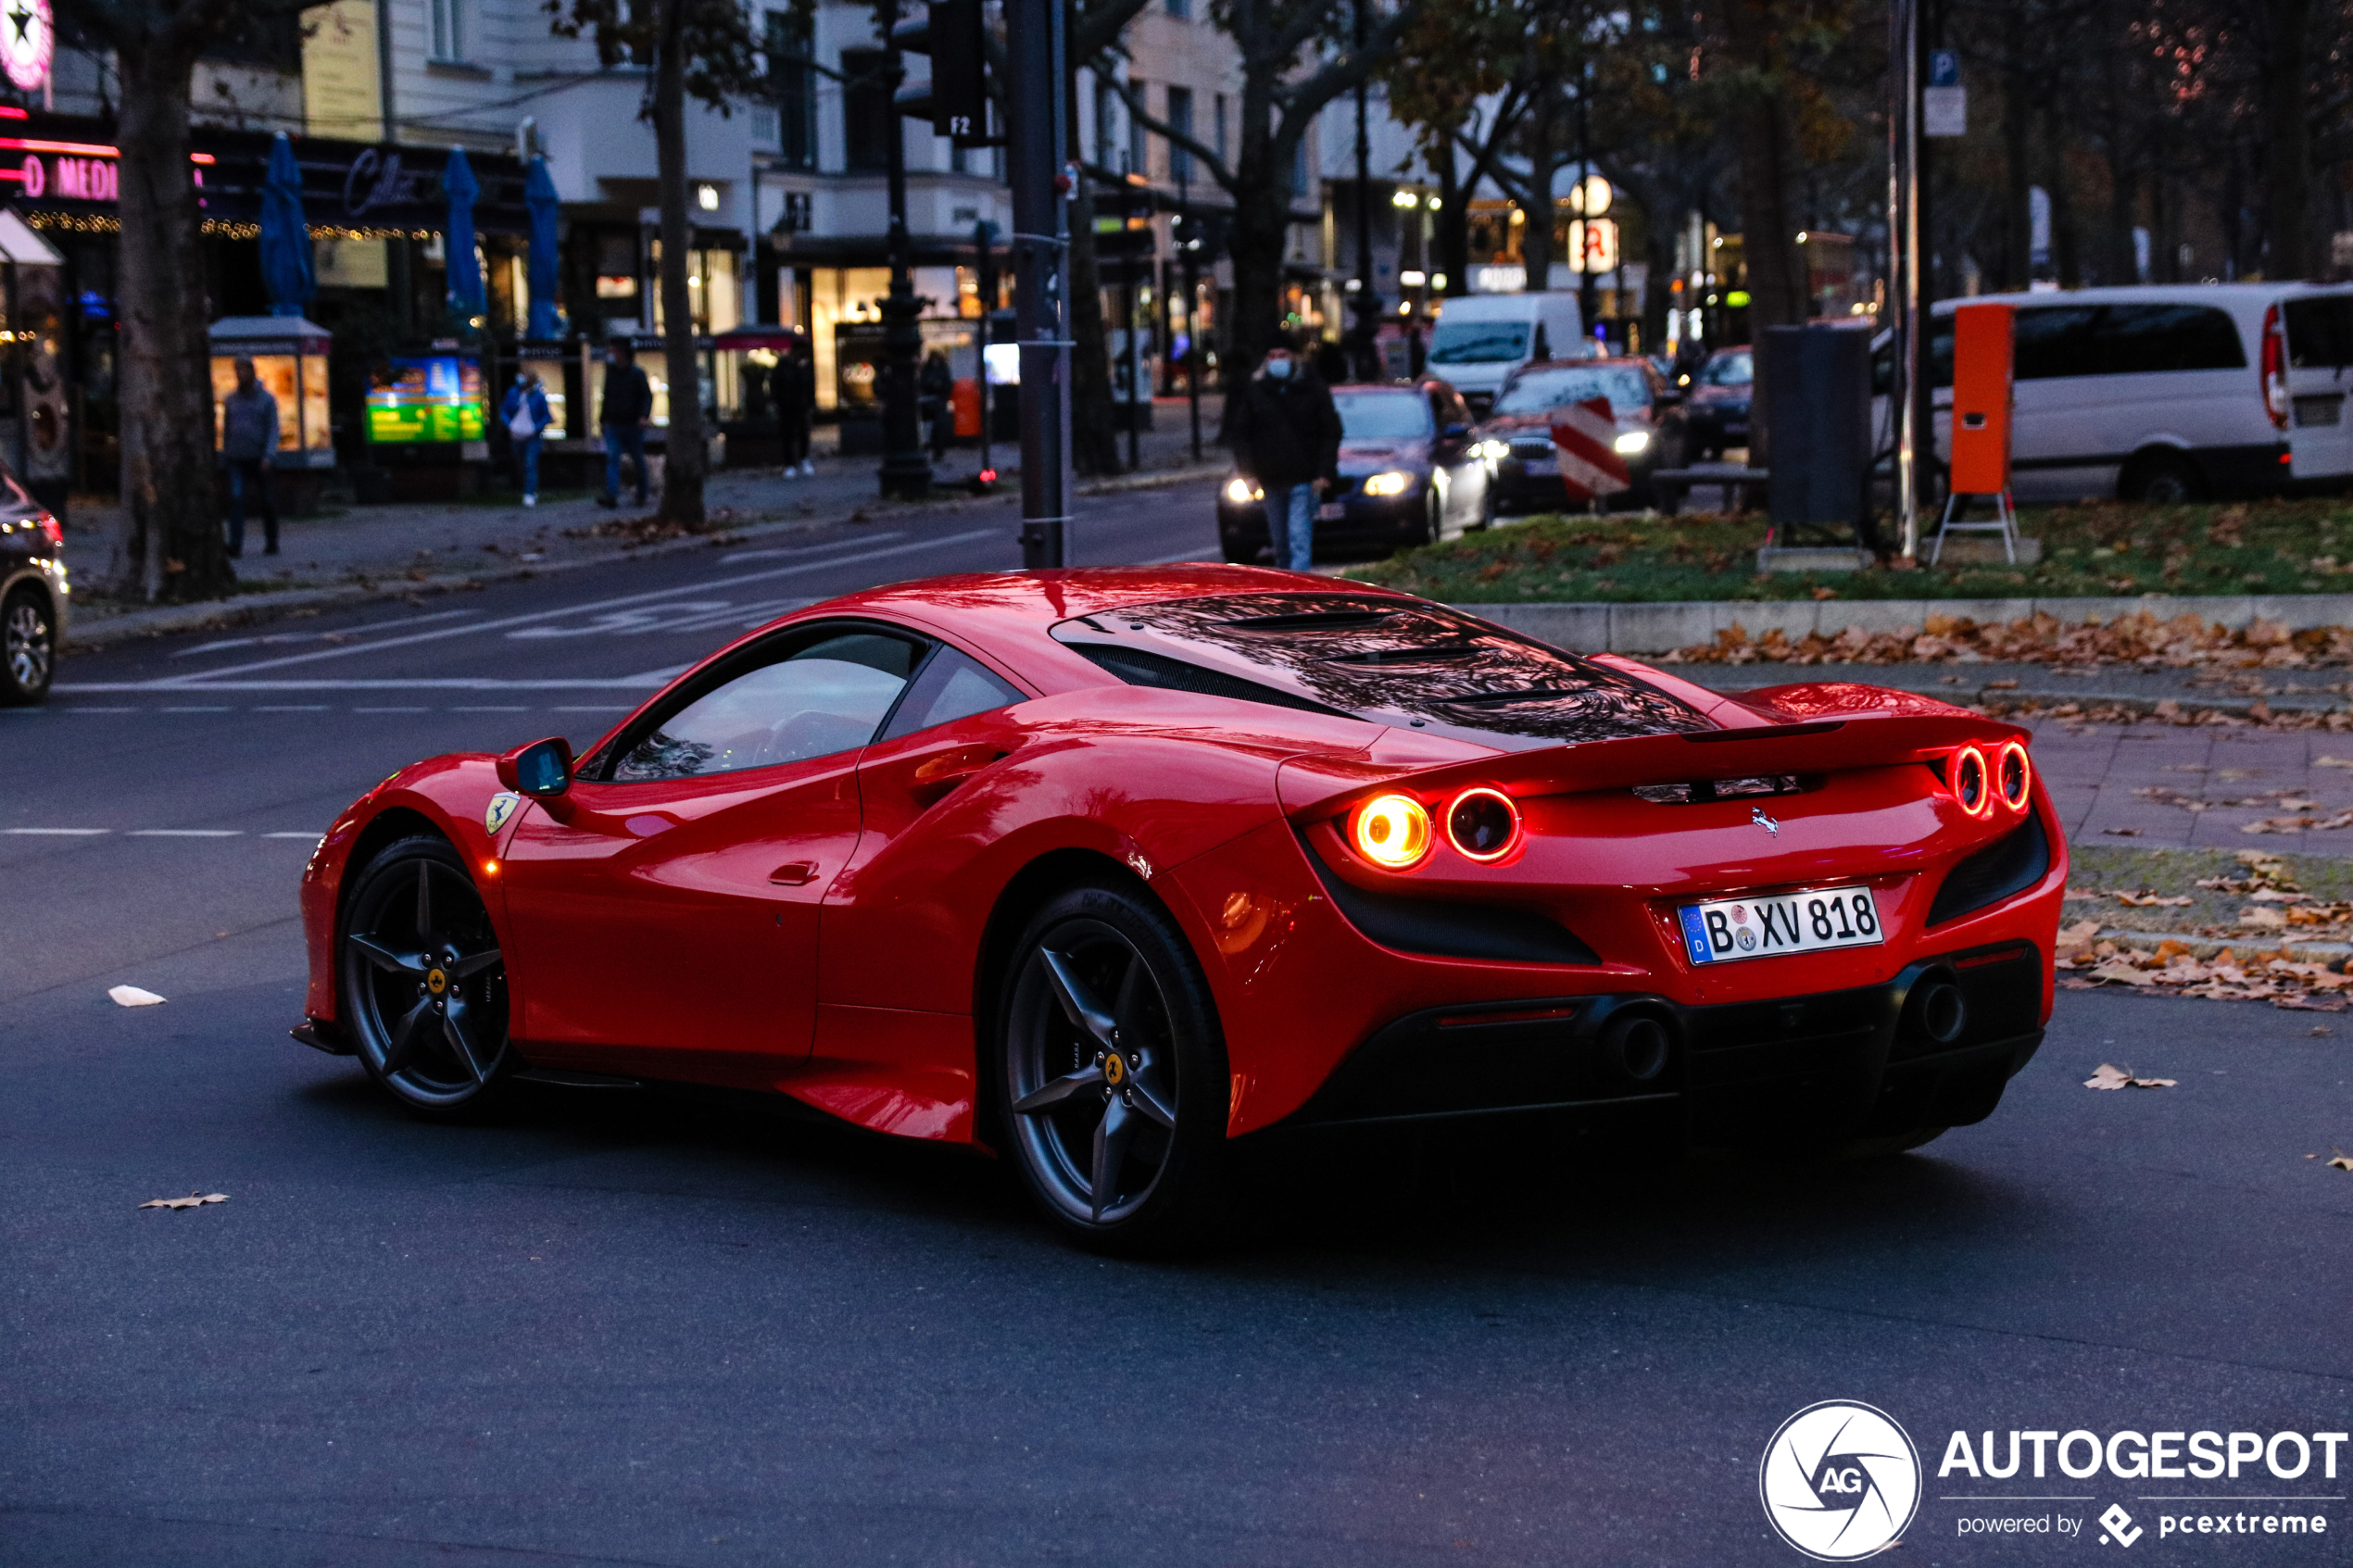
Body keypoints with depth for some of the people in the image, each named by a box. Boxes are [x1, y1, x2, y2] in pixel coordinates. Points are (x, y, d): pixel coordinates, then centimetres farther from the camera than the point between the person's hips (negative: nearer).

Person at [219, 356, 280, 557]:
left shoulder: (266, 399, 0)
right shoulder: (230, 400, 10)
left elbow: (273, 429, -6)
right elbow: (226, 429, 17)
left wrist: (268, 456, -17)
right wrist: (225, 456, 14)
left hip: (258, 458, -2)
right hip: (236, 459, 2)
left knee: (265, 501, 5)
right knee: (235, 498, -14)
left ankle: (271, 543, 19)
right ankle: (236, 544, -21)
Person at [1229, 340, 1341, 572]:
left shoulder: (1313, 388, 0)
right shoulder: (1253, 390, 4)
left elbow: (1330, 433, 1)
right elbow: (1241, 434, 7)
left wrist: (1325, 473, -8)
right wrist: (1248, 472, -5)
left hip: (1305, 478, -3)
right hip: (1270, 479, 3)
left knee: (1300, 537, -12)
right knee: (1279, 540, 12)